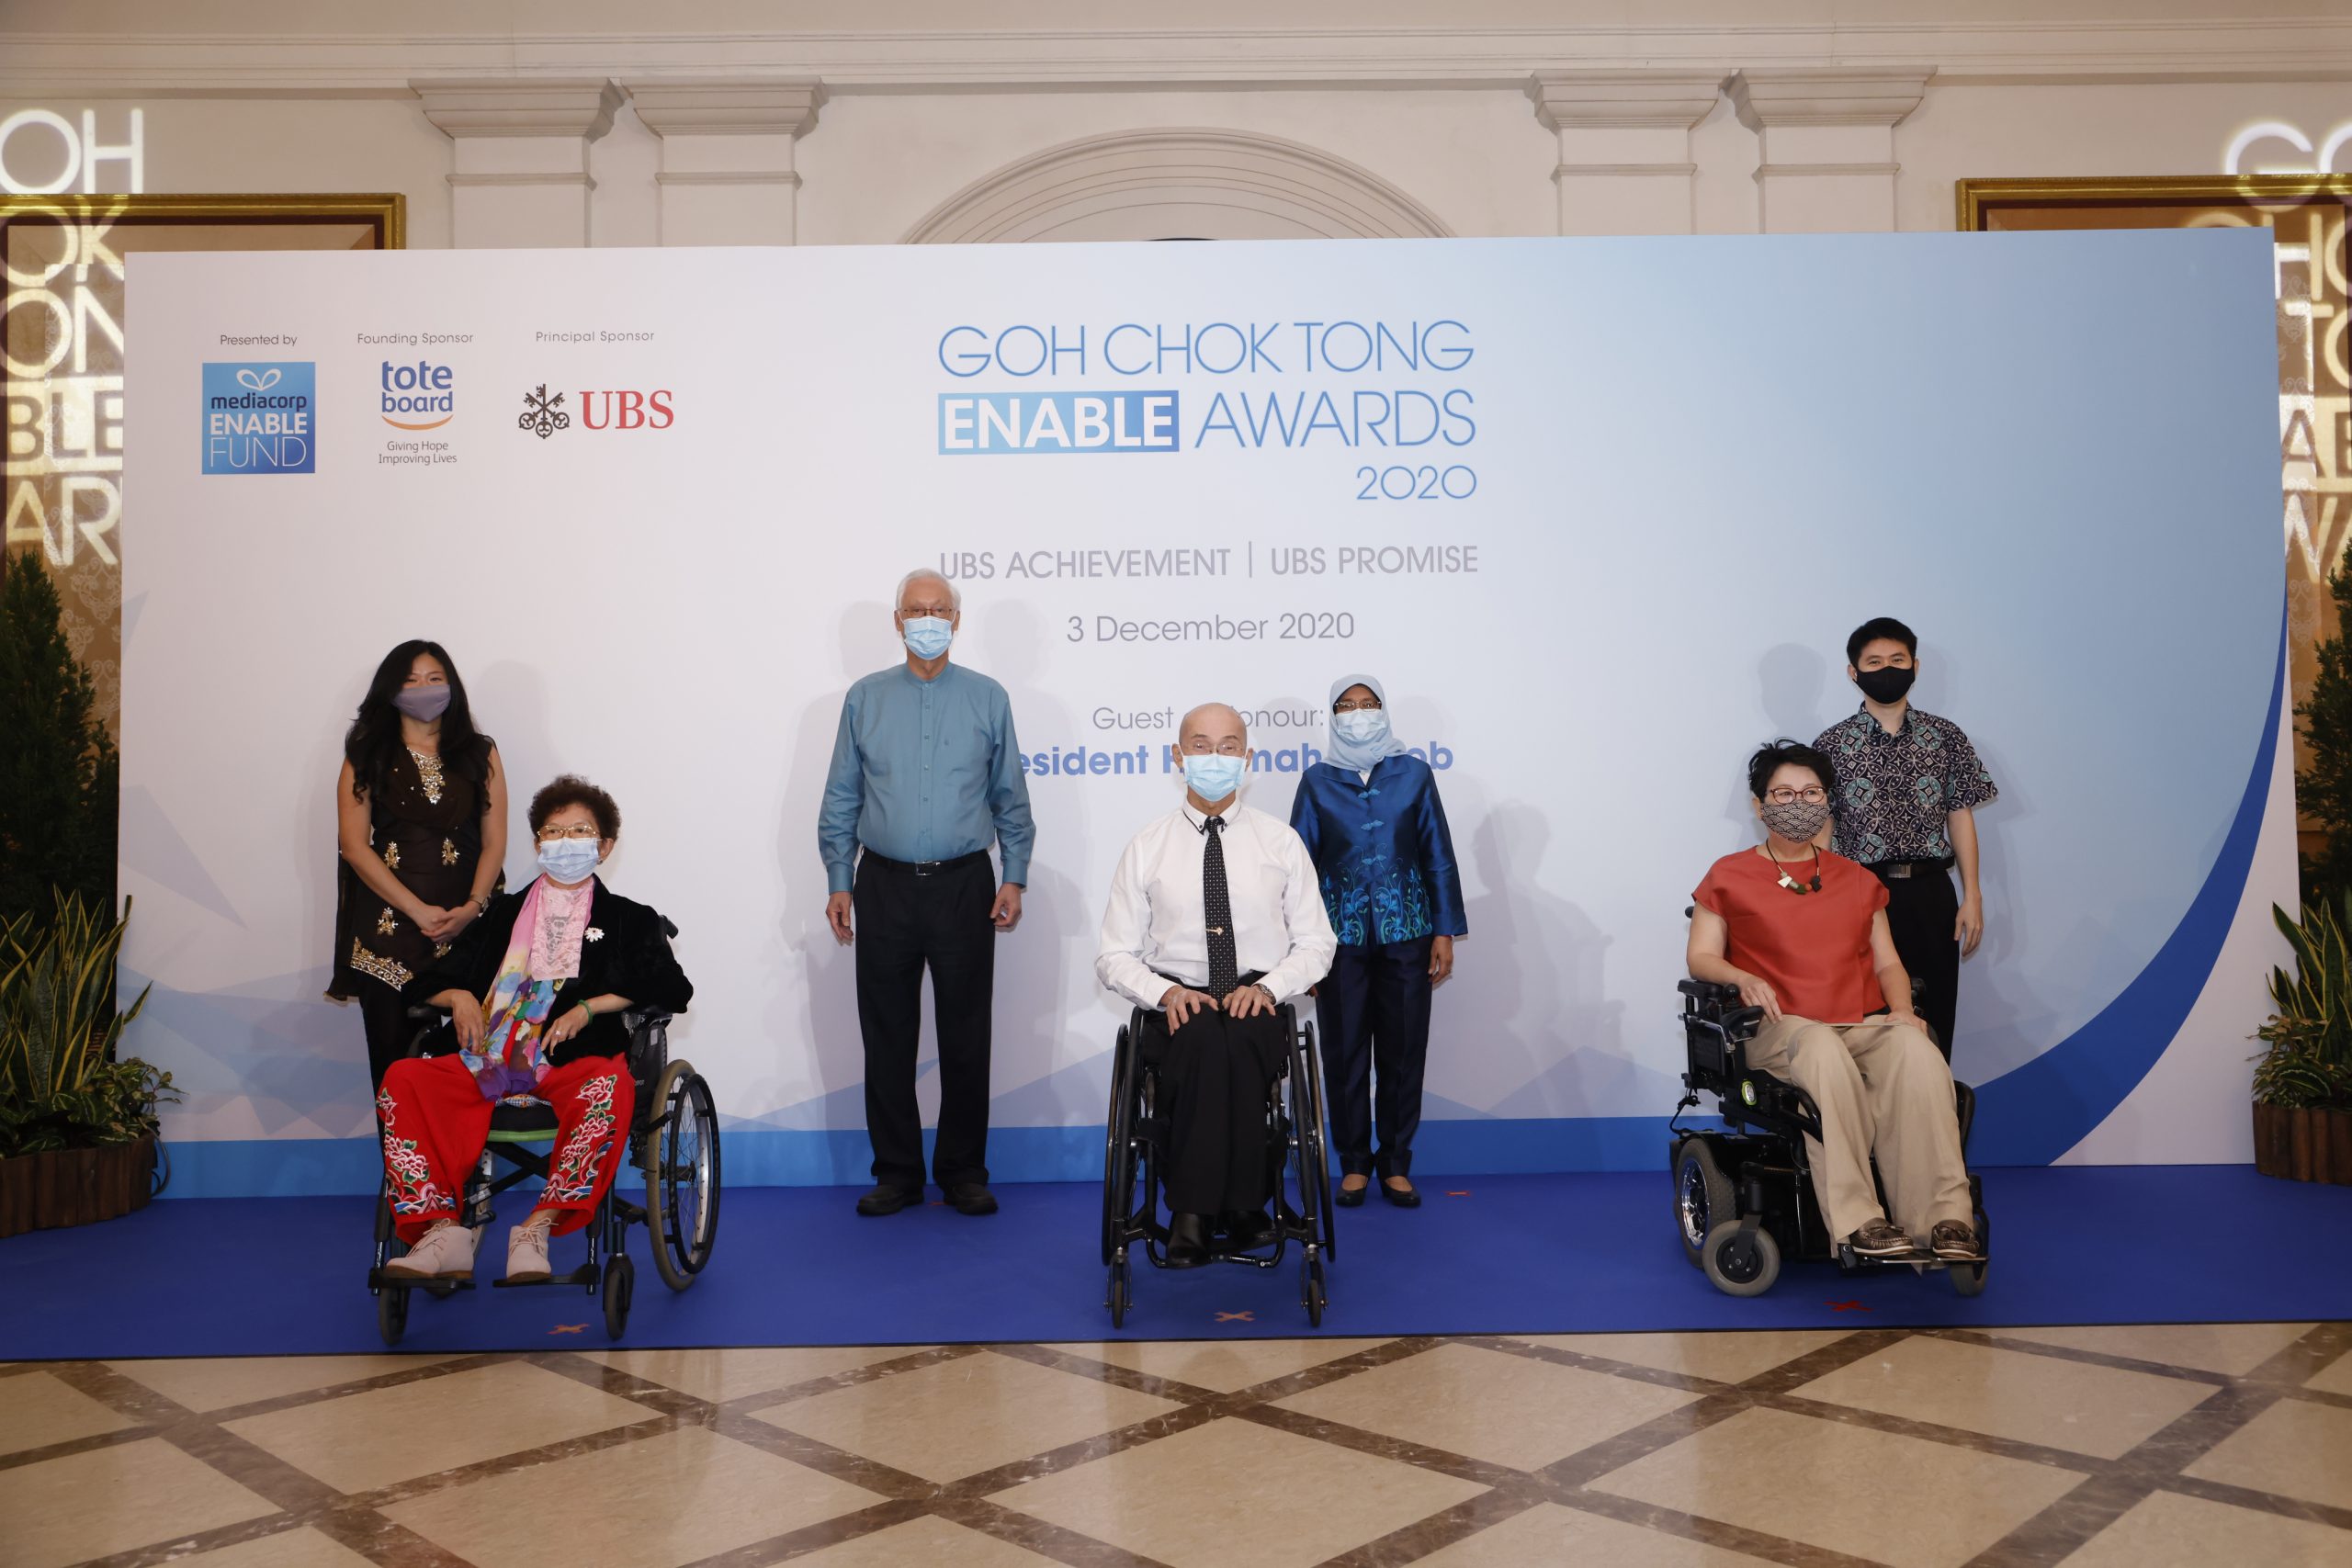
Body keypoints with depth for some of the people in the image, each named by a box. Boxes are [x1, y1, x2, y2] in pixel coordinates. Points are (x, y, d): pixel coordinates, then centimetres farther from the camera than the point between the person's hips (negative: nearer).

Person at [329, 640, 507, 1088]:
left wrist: (472, 907, -9)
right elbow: (354, 846, -1)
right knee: (392, 1055, 1)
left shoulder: (480, 754, 10)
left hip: (466, 924, 0)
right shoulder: (366, 758, 7)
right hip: (387, 925, 0)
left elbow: (494, 840, 6)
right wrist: (418, 911, -9)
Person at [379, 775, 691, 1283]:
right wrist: (459, 997, 2)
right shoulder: (505, 913, 28)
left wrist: (588, 1006, -7)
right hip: (488, 1059, 3)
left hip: (573, 1057, -3)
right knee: (403, 1080, -25)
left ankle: (538, 1228, -36)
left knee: (609, 1089, -38)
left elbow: (671, 988, 3)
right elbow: (433, 979, 26)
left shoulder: (627, 919, 19)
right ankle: (443, 1229, -29)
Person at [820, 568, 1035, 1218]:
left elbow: (1010, 798, 7)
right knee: (887, 1038, 5)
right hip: (884, 888, 1)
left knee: (966, 1039, 4)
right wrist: (838, 882, 3)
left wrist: (1014, 878, 0)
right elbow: (841, 800, 9)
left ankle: (963, 1173, 17)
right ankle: (896, 1174, 17)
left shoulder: (988, 698, 5)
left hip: (964, 885, -1)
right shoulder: (865, 698, 7)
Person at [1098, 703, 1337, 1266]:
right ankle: (1240, 1205, -25)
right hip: (1175, 1005, 0)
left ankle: (1195, 1213, -23)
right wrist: (1165, 993, -12)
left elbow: (1316, 944, 12)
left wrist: (1268, 987, -9)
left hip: (1259, 1007, 0)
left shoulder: (1281, 842, 11)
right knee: (1203, 1038, -36)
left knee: (1237, 1039, -35)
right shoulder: (1146, 847, 9)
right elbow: (1114, 956, 8)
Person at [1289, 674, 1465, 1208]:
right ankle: (1354, 1163, 18)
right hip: (1341, 937, 0)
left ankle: (1396, 1164, 17)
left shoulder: (1414, 774, 4)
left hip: (1405, 934, 0)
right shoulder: (1317, 780, 5)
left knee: (1404, 1052, 4)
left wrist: (1445, 932, 1)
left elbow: (1438, 856, 5)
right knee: (1344, 1053, 4)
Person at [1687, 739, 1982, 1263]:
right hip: (1780, 1028, -3)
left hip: (1865, 1024, 3)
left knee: (1916, 1052, -33)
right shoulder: (1730, 876, 13)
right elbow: (1700, 958, 7)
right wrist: (1744, 979, -15)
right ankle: (1858, 1224, -40)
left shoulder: (1857, 881, 25)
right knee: (1825, 1052, -40)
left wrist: (1902, 1008, -3)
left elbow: (1887, 963, 19)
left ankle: (1946, 1220, -36)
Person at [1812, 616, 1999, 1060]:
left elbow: (1960, 815, 8)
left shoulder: (1945, 736, 7)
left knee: (1935, 1013, 4)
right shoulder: (1832, 744, 2)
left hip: (1931, 892, 2)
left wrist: (1972, 896, 3)